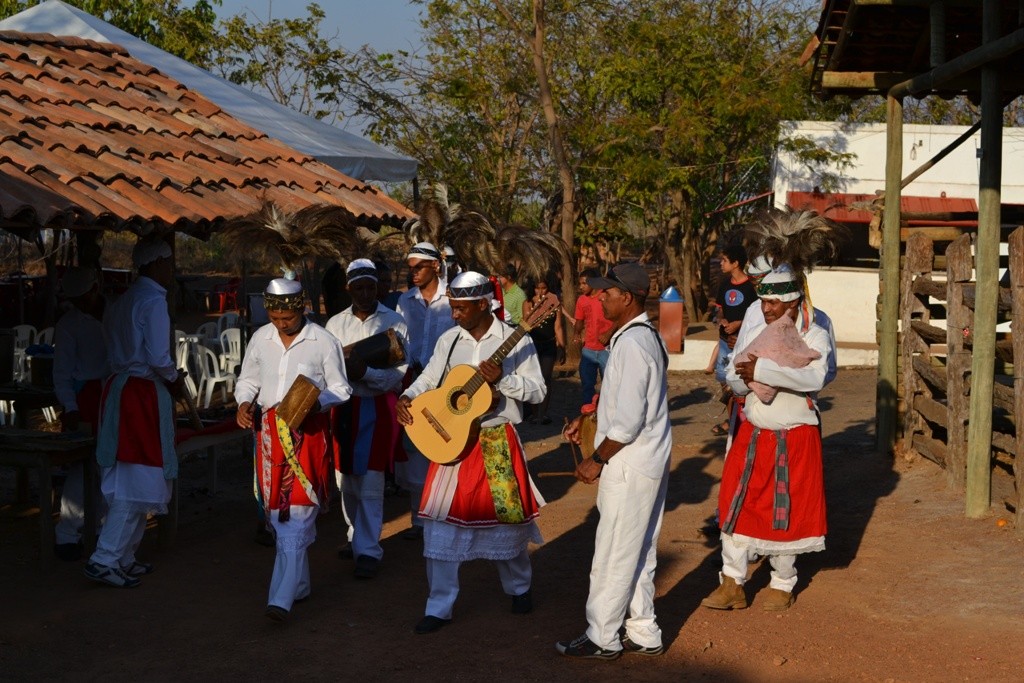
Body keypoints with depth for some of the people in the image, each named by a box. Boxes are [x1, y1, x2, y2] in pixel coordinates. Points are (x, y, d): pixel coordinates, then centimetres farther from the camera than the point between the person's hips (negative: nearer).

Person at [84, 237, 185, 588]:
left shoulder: (121, 302, 13)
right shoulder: (153, 302, -13)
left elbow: (115, 350, 15)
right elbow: (159, 357, -20)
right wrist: (174, 379, 0)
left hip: (118, 387, 9)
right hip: (146, 395, -9)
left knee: (126, 479, 14)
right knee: (140, 481, -5)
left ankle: (123, 558, 20)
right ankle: (105, 559, -8)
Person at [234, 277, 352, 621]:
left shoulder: (323, 341, -5)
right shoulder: (260, 338, 7)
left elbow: (340, 388, 1)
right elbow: (247, 379, 18)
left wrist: (318, 402, -18)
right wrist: (244, 403, -2)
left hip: (308, 431, -5)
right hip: (270, 429, 5)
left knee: (298, 514, -11)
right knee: (278, 512, 10)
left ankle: (282, 598, -15)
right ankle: (299, 584, 26)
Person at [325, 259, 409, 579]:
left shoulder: (394, 322, -3)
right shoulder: (336, 324, 8)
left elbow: (402, 373, -9)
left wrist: (366, 371, -22)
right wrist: (342, 371, -15)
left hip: (378, 407, -4)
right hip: (344, 405, 4)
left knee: (370, 481, -7)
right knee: (346, 478, 11)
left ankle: (368, 550, -3)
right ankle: (357, 535, 28)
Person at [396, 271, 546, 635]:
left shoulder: (515, 340, -5)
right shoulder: (449, 340, 6)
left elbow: (537, 390, -7)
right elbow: (428, 378, 9)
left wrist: (502, 379, -22)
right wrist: (407, 398, -11)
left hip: (498, 440, -3)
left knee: (508, 514, 7)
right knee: (440, 521, -3)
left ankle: (519, 587, 34)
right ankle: (439, 607, 5)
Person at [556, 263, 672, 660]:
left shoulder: (631, 344, -21)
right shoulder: (647, 336, 10)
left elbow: (629, 420, -23)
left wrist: (598, 459, -14)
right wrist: (587, 420, 15)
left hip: (629, 467, -10)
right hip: (649, 463, 10)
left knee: (613, 556, 1)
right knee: (639, 553, 16)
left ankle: (602, 639, 10)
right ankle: (643, 634, 24)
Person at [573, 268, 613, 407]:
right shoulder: (582, 300, 7)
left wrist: (609, 333, -21)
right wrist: (576, 333, -2)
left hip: (606, 349, -5)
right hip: (588, 350, 5)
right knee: (587, 385, 11)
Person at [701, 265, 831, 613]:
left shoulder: (814, 336, -10)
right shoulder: (751, 334, 4)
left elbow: (814, 378, -28)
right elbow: (734, 380, 5)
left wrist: (762, 370, -32)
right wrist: (747, 379, -19)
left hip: (795, 438, -4)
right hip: (752, 435, 4)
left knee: (787, 510, 7)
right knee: (736, 505, 2)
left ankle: (782, 584, 24)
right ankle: (732, 583, 11)